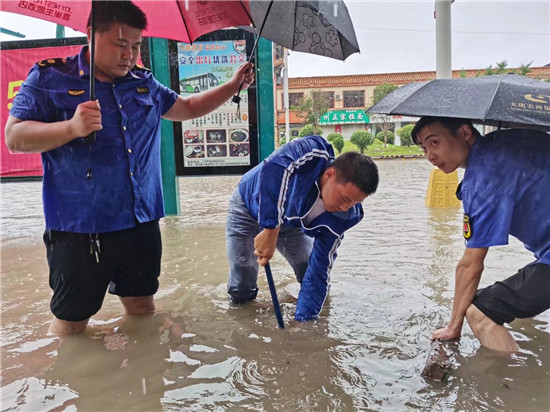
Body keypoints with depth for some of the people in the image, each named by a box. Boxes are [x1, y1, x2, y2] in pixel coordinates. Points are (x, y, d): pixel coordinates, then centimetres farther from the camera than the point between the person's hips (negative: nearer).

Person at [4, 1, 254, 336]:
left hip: (142, 222, 5)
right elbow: (15, 137, -9)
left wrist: (233, 86, 15)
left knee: (142, 304, 18)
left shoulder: (144, 83, 11)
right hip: (80, 227, -4)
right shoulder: (50, 76, -4)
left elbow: (188, 108, 23)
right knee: (72, 320, 7)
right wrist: (72, 127, -26)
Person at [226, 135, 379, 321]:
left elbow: (319, 272, -20)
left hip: (289, 222, 4)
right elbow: (273, 170, -52)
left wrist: (305, 318, -23)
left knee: (316, 276, -1)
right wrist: (270, 231, -51)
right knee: (240, 293, -8)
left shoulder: (338, 219, -23)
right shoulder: (313, 152, -36)